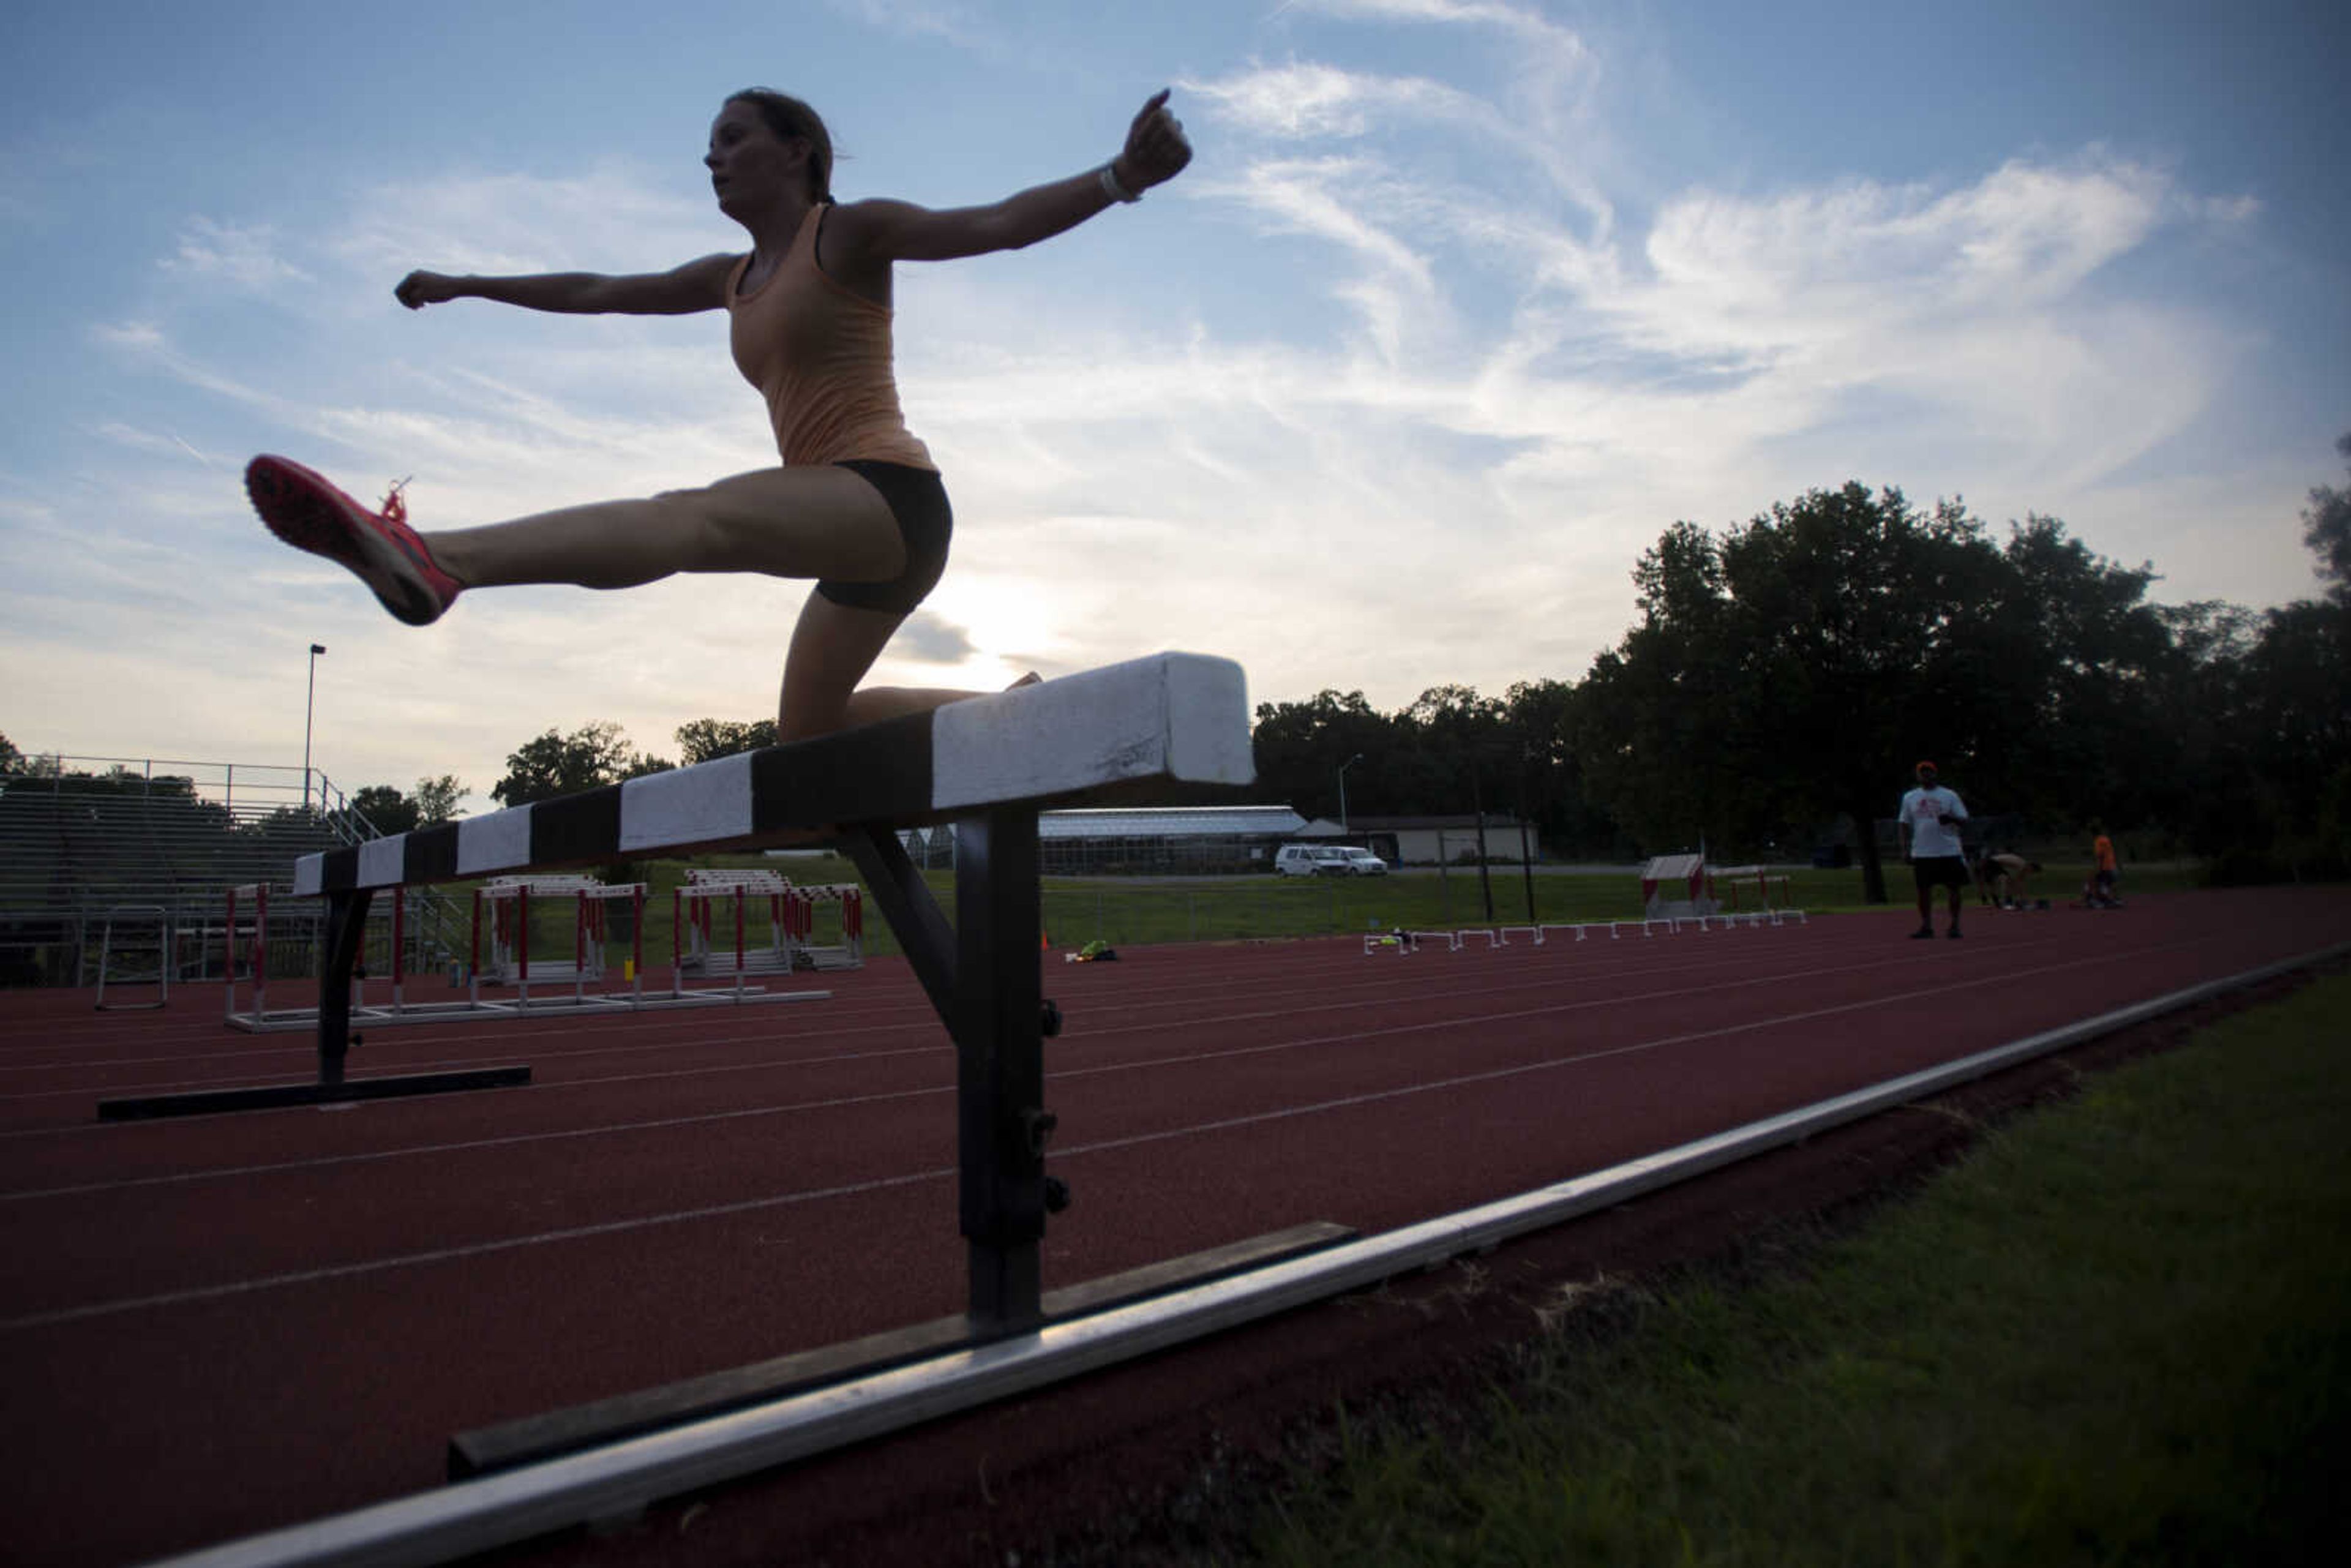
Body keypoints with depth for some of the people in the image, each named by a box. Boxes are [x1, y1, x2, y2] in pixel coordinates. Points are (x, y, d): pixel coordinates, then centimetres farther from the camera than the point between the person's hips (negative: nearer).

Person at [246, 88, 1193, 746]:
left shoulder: (848, 234, 2)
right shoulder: (734, 278, 23)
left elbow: (996, 225, -12)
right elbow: (596, 293, 32)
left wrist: (1118, 177, -28)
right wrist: (464, 286, 37)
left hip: (890, 494, -9)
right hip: (857, 541, 9)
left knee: (696, 517, -34)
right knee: (807, 728, 18)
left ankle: (433, 559, -55)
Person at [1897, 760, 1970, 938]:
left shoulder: (1950, 795, 4)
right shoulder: (1910, 797, 10)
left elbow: (1963, 819, 0)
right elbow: (1904, 823, 12)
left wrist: (1951, 819, -22)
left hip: (1949, 851, -2)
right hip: (1922, 853, 2)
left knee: (1954, 888, 0)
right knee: (1923, 890, 4)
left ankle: (1955, 925, 9)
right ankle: (1926, 926, 11)